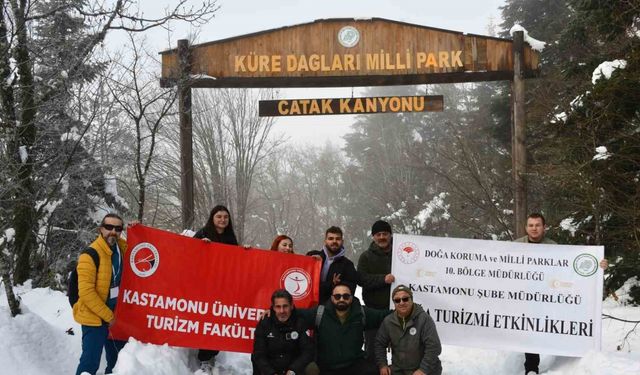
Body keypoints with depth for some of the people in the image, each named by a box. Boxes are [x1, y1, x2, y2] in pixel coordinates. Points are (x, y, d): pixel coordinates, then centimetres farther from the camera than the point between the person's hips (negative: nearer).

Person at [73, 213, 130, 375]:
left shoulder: (122, 247, 4)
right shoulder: (90, 255, -19)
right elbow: (86, 292, -22)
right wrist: (107, 315, -17)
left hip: (115, 315, 8)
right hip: (95, 317, -8)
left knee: (118, 361, 20)